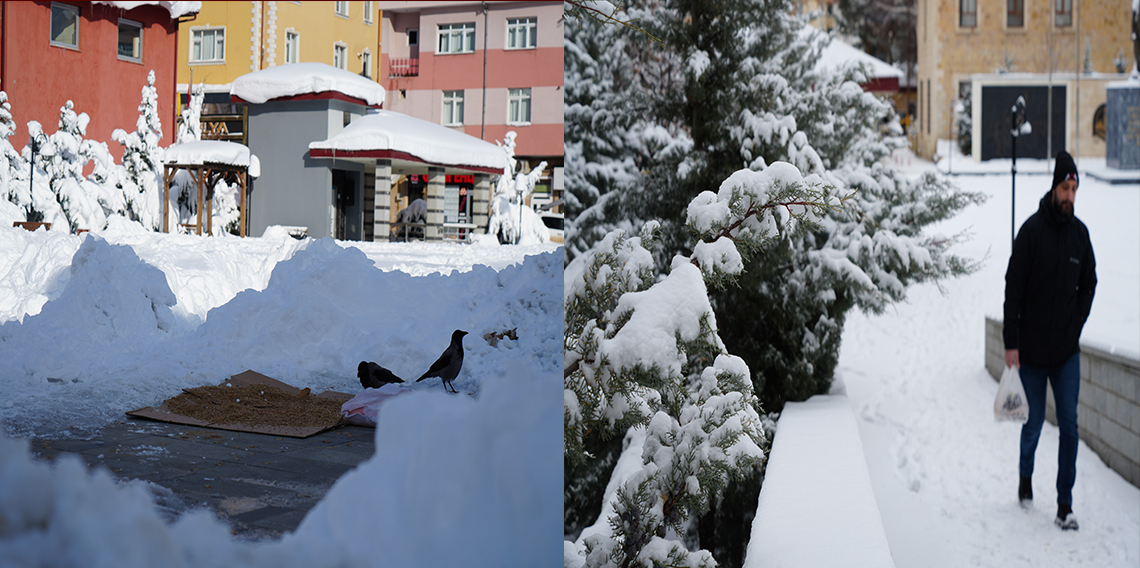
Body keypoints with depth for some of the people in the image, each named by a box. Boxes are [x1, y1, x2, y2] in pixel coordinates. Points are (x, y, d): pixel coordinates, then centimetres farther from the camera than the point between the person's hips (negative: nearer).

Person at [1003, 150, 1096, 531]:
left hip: (1067, 351, 3)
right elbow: (1013, 288, -9)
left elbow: (1088, 285, 16)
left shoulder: (1080, 232, 4)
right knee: (1034, 424, 8)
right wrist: (1011, 342, -12)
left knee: (1069, 427, -1)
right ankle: (1025, 477, 36)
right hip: (1031, 350, -3)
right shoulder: (1032, 230, -9)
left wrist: (1076, 327, 2)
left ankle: (1065, 505, 7)